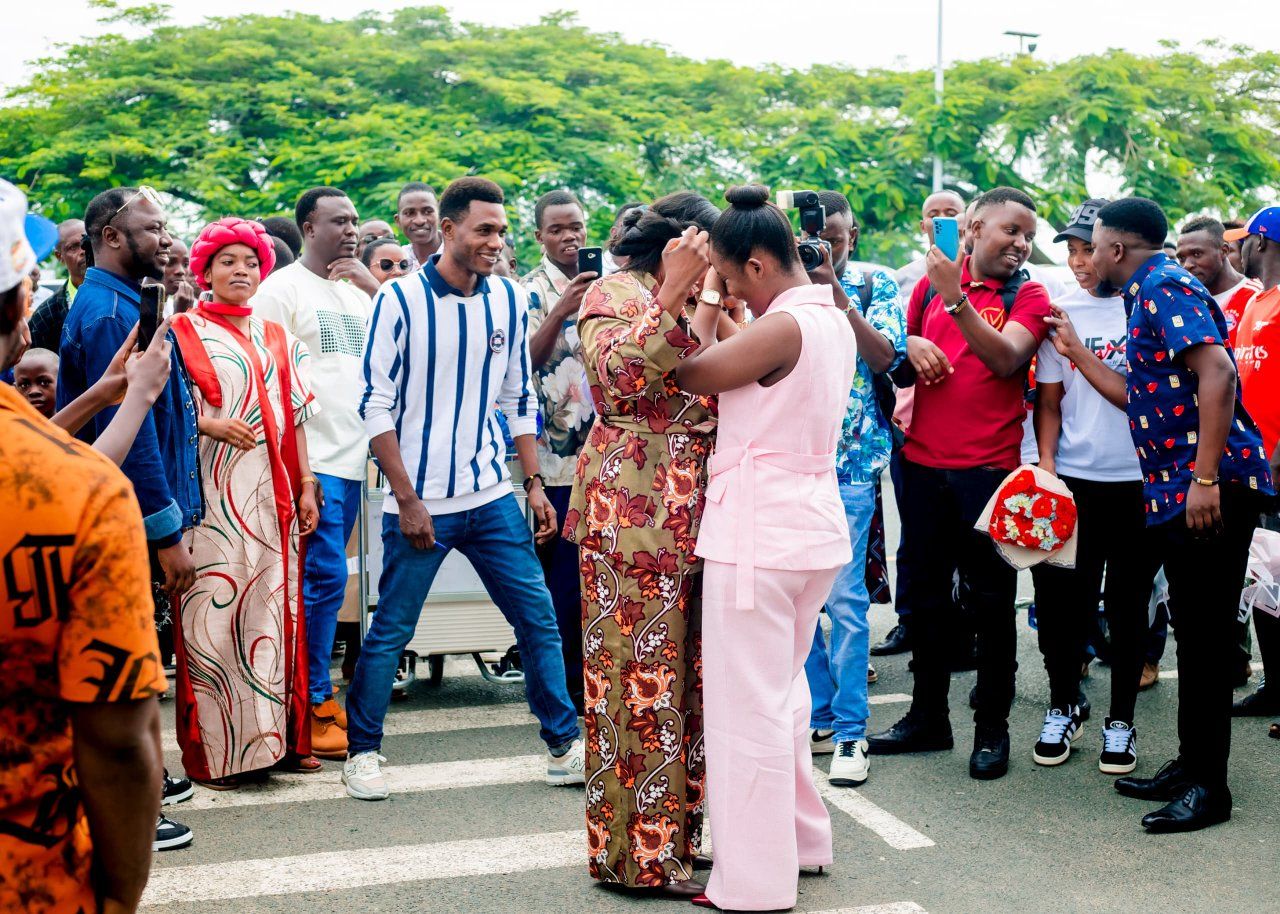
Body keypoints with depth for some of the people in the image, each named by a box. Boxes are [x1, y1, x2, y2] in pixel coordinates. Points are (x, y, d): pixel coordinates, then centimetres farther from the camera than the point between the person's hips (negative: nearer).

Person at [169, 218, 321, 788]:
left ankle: (276, 737, 13)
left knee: (274, 607, 6)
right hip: (214, 494, -4)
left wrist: (305, 486, 10)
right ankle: (214, 751, 1)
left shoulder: (277, 338, 17)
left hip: (272, 494, 5)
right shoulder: (184, 332, 3)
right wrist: (208, 425, -18)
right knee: (214, 611, -6)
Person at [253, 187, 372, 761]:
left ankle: (318, 694, 19)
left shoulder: (358, 298, 18)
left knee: (326, 581, 11)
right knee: (324, 578, -9)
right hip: (311, 460, -7)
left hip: (353, 459, 7)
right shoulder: (282, 289, -4)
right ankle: (312, 706, 0)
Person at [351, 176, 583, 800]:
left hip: (492, 497, 4)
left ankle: (564, 746, 17)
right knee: (391, 631, 5)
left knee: (539, 619, 5)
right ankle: (361, 750, 22)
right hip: (421, 502, -4)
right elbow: (376, 406, -9)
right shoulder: (400, 299, -8)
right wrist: (408, 500, -12)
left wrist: (534, 483, 6)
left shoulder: (510, 300, 5)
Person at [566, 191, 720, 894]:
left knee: (685, 670, 11)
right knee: (639, 675, -3)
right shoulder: (614, 295, -5)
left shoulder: (692, 306, 21)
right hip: (633, 513, -8)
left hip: (692, 513, 9)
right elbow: (621, 373, -24)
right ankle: (639, 852, 7)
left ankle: (677, 826, 22)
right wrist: (672, 294, -22)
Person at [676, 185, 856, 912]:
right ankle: (803, 839, 33)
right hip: (817, 527, 10)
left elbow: (689, 374, -11)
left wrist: (708, 302, 2)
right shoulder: (834, 319, 10)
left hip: (760, 535, -9)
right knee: (784, 688, 22)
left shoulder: (781, 326, -18)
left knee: (748, 704, 0)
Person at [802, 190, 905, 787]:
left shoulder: (874, 286, 4)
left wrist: (835, 292, -13)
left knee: (844, 598, -5)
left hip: (849, 462, -3)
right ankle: (817, 716, 19)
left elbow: (885, 357, -9)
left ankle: (849, 731, 4)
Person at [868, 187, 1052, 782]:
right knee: (925, 593, 13)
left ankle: (991, 727, 16)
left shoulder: (1028, 297, 0)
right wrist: (912, 346, -2)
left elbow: (1005, 358, -17)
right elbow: (898, 348, 20)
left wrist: (957, 298, -25)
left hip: (989, 469, -3)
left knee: (990, 599, 3)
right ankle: (928, 716, 26)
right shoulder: (931, 281, 9)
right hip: (923, 463, 4)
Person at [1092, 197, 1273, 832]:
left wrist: (1206, 478, -27)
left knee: (1206, 634, -5)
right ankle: (1190, 766, 24)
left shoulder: (1164, 287, -11)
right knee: (1194, 630, 15)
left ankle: (1207, 785, 3)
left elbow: (1217, 371, -24)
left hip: (1212, 486, -10)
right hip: (1178, 491, 10)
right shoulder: (1148, 292, 20)